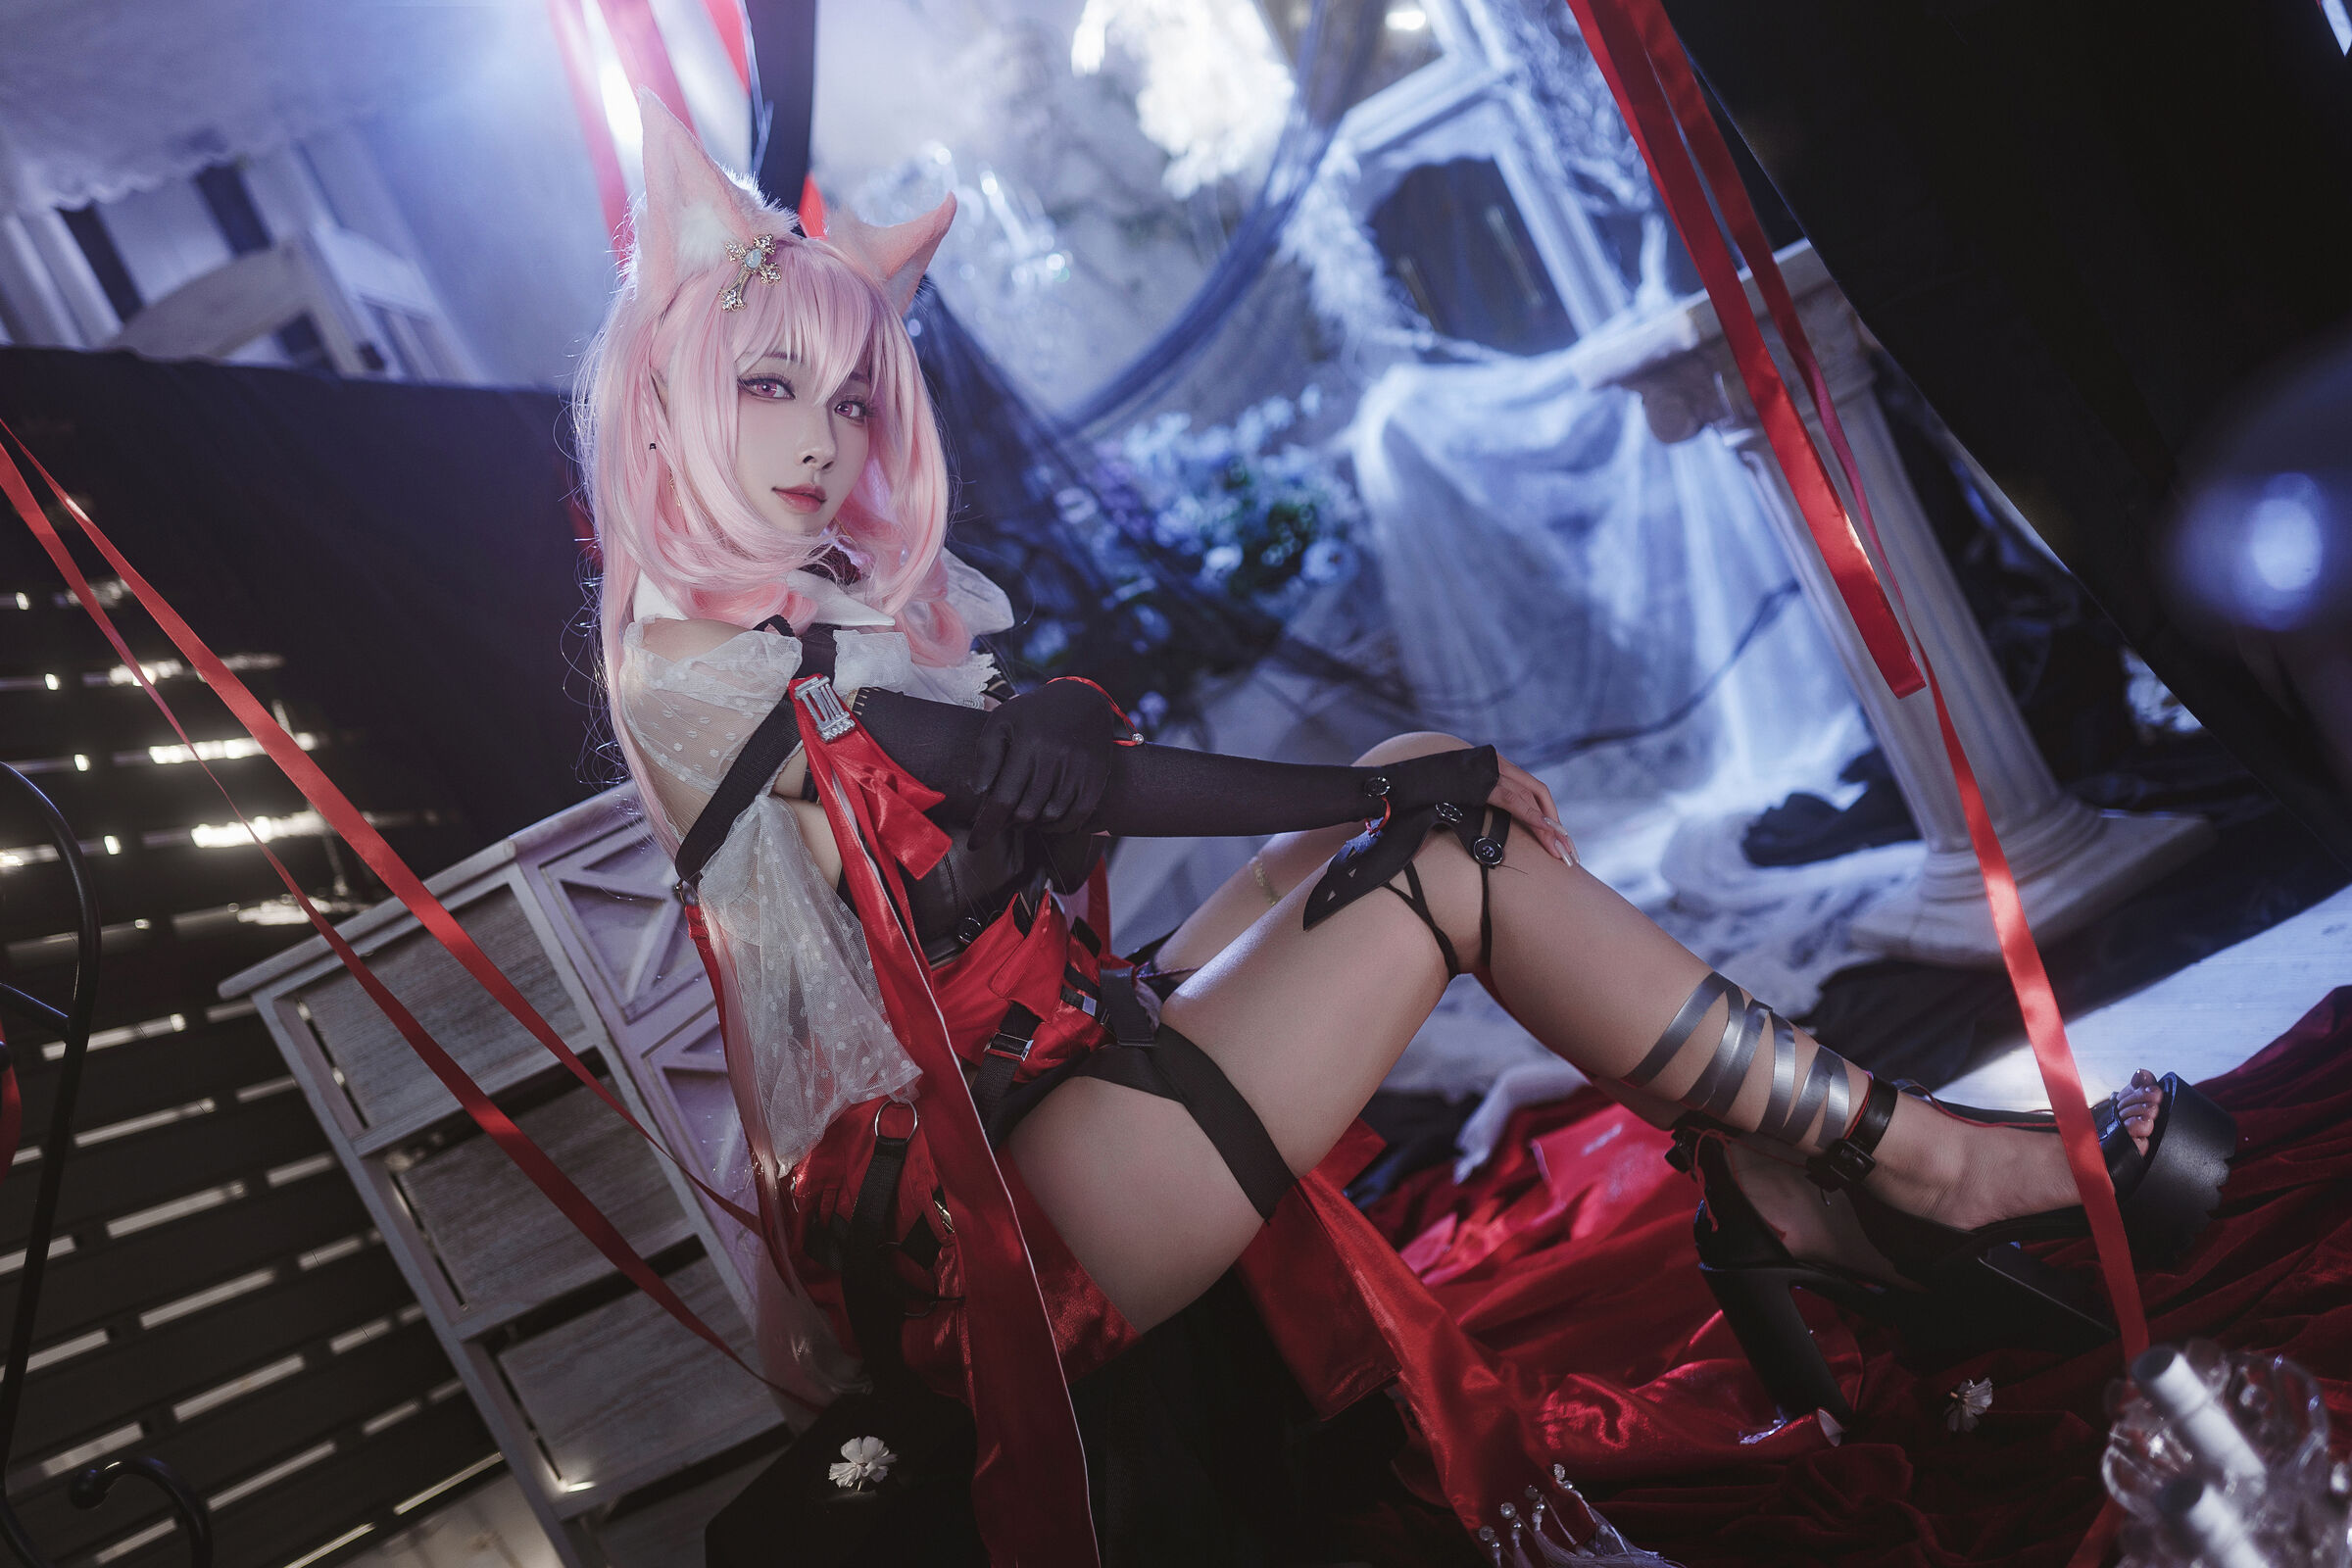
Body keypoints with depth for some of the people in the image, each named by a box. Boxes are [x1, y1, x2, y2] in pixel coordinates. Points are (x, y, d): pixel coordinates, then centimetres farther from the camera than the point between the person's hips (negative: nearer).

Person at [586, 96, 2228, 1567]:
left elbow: (1044, 805, 7)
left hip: (1060, 1074, 9)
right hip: (983, 1209, -9)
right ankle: (1922, 1163, -2)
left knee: (1410, 803, -1)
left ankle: (1771, 1189, -3)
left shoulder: (847, 619, 17)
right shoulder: (687, 662, -10)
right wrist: (1409, 781, -12)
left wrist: (1406, 777, -9)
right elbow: (1050, 776, -16)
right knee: (1456, 863, -13)